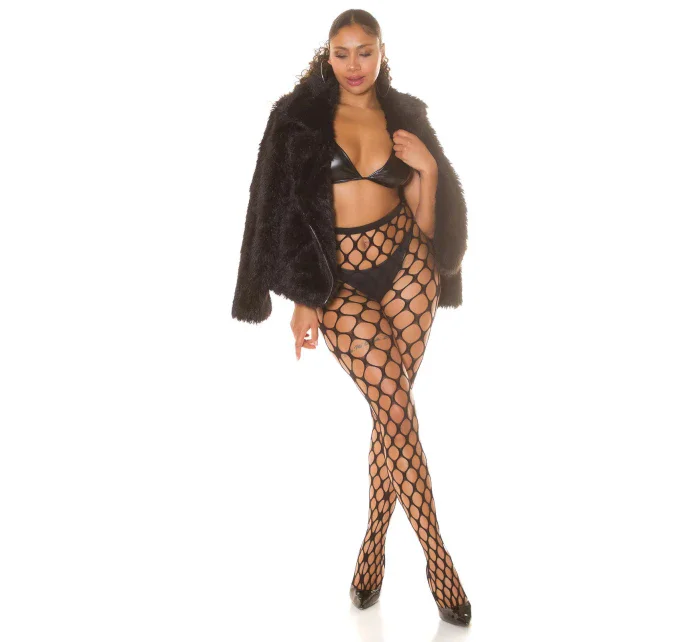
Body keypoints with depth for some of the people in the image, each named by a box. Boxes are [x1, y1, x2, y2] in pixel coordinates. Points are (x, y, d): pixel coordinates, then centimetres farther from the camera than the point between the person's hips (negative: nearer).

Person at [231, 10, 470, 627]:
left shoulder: (405, 115, 8)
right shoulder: (300, 116, 1)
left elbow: (424, 221, 7)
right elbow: (284, 210, -2)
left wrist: (429, 169, -11)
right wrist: (303, 298, -6)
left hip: (405, 263, 3)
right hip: (338, 275, -2)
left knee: (390, 408, 2)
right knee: (396, 408, -11)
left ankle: (374, 540, 20)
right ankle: (438, 559, 0)